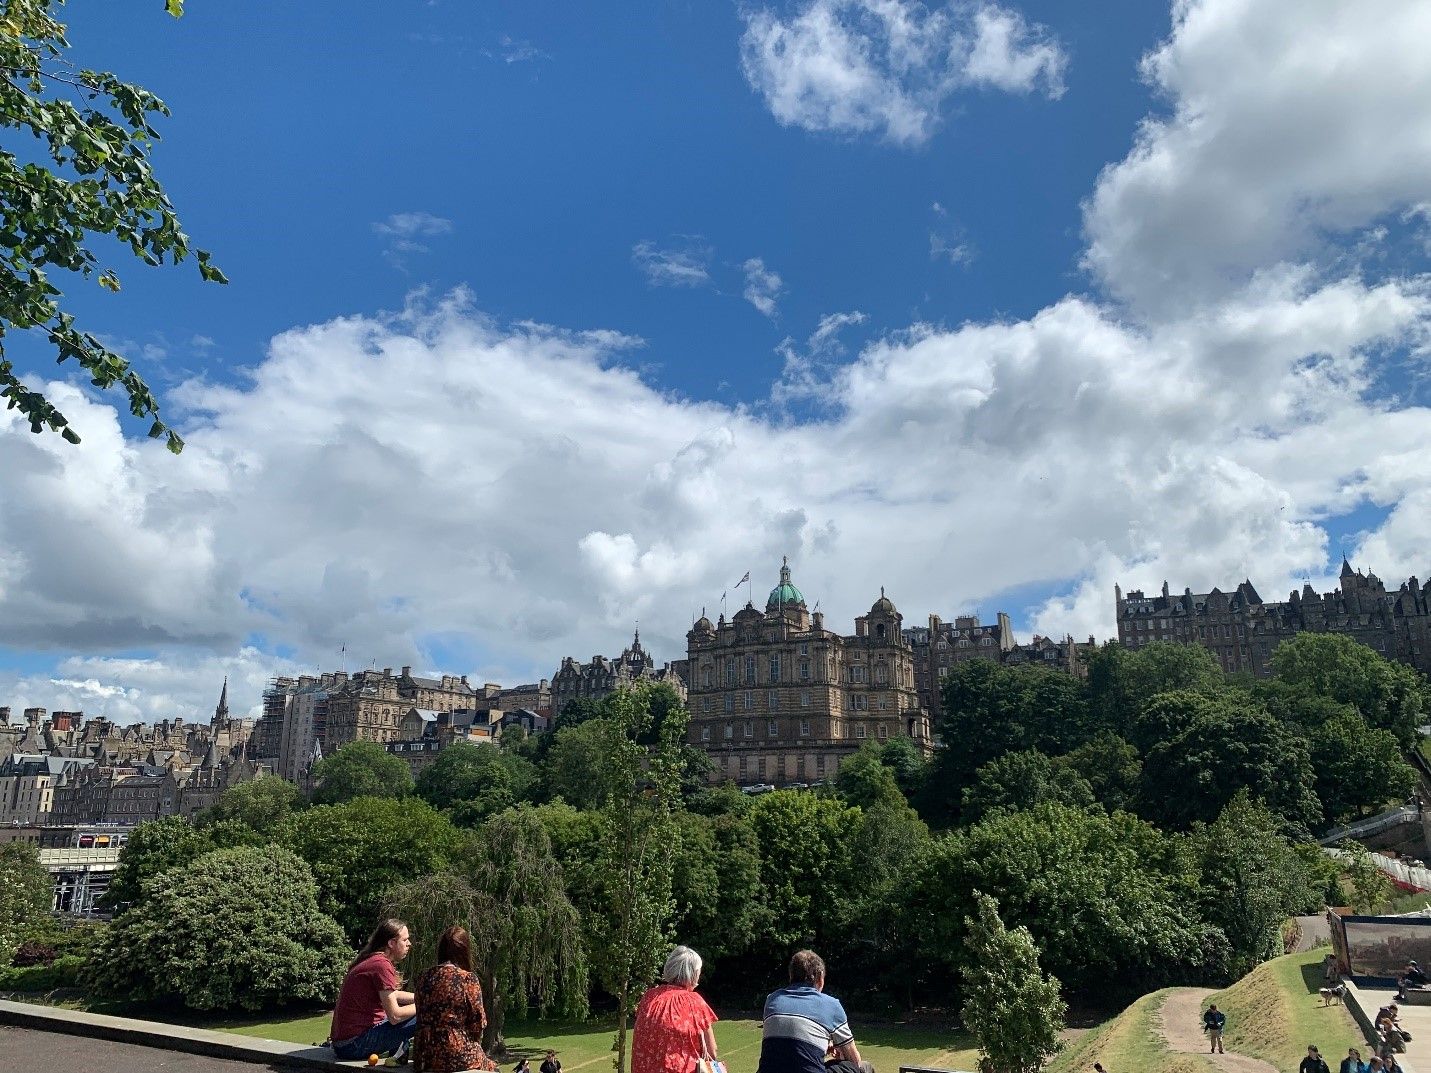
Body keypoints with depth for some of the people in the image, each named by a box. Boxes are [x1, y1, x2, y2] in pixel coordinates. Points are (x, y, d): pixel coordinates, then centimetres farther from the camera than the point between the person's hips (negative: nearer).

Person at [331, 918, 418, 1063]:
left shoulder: (372, 960, 13)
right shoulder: (381, 964, -18)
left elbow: (394, 995, 24)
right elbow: (394, 1016, -19)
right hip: (355, 1045, -10)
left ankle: (397, 1059, 18)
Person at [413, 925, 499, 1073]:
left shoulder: (424, 978, 3)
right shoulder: (467, 979, -11)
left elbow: (420, 1021, 11)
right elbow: (478, 1023, -7)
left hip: (429, 1059, 5)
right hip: (459, 1057, -5)